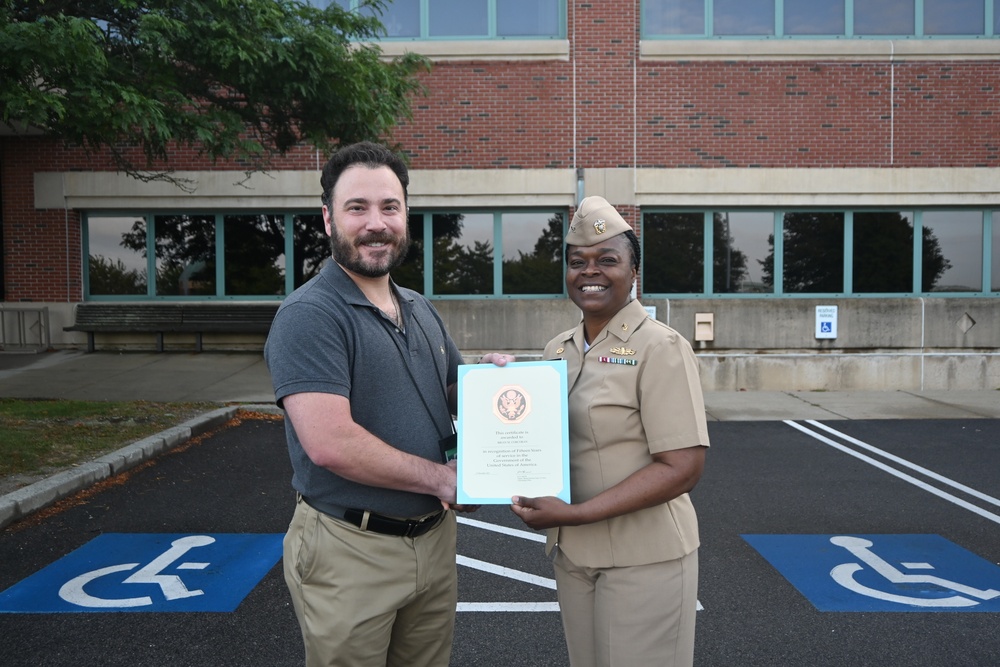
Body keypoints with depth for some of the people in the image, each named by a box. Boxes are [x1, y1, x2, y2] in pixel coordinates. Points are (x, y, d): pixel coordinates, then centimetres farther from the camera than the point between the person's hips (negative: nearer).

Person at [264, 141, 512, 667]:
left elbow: (453, 393, 21)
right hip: (350, 551, -7)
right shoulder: (309, 315, -16)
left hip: (434, 539, 7)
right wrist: (441, 478, -15)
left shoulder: (421, 311, 10)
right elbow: (330, 444, -25)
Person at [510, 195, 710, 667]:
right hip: (572, 555, 6)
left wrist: (575, 513, -23)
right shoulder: (558, 349, 7)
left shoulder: (659, 347, -14)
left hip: (643, 558, -6)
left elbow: (683, 467, -19)